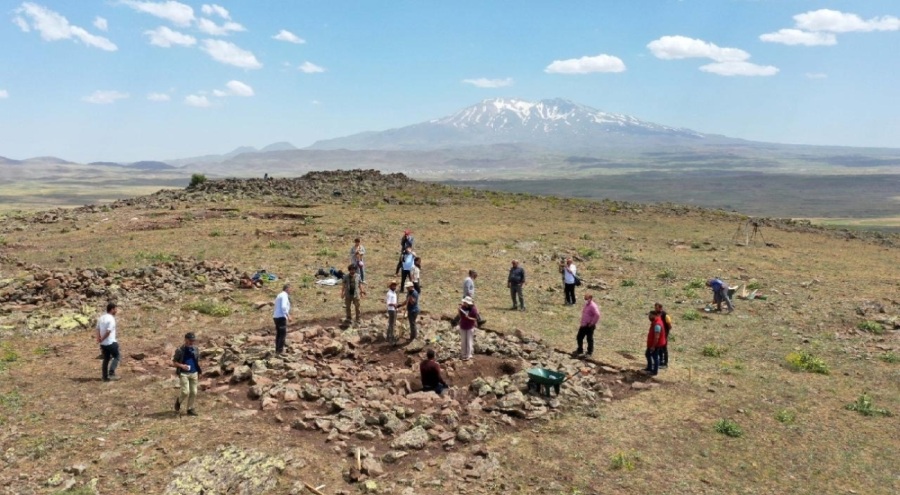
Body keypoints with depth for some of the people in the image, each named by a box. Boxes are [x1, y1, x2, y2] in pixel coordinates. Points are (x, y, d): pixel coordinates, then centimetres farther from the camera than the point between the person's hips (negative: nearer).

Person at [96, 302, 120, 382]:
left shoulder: (101, 318, 11)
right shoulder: (111, 319, -17)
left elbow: (98, 329, 9)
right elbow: (108, 332, -22)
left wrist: (99, 339, 1)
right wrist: (101, 340, -10)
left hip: (103, 343, 8)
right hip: (111, 342, -8)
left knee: (106, 359, 14)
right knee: (116, 357, 7)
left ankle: (105, 377, 16)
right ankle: (111, 373, -3)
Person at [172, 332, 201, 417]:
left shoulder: (196, 350, 8)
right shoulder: (180, 350, -5)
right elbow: (174, 362, -1)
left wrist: (199, 370, 4)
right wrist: (182, 366, -17)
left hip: (194, 373, 4)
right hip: (184, 374, -4)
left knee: (194, 392, 4)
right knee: (185, 392, -12)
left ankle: (190, 409, 17)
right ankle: (178, 401, 20)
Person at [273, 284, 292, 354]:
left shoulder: (279, 295, 20)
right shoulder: (284, 295, -9)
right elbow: (283, 307, -22)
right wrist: (288, 316, -21)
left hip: (276, 316, 10)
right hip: (281, 317, -10)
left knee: (278, 334, 11)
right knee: (283, 334, -9)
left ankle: (277, 350, 12)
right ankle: (280, 350, -13)